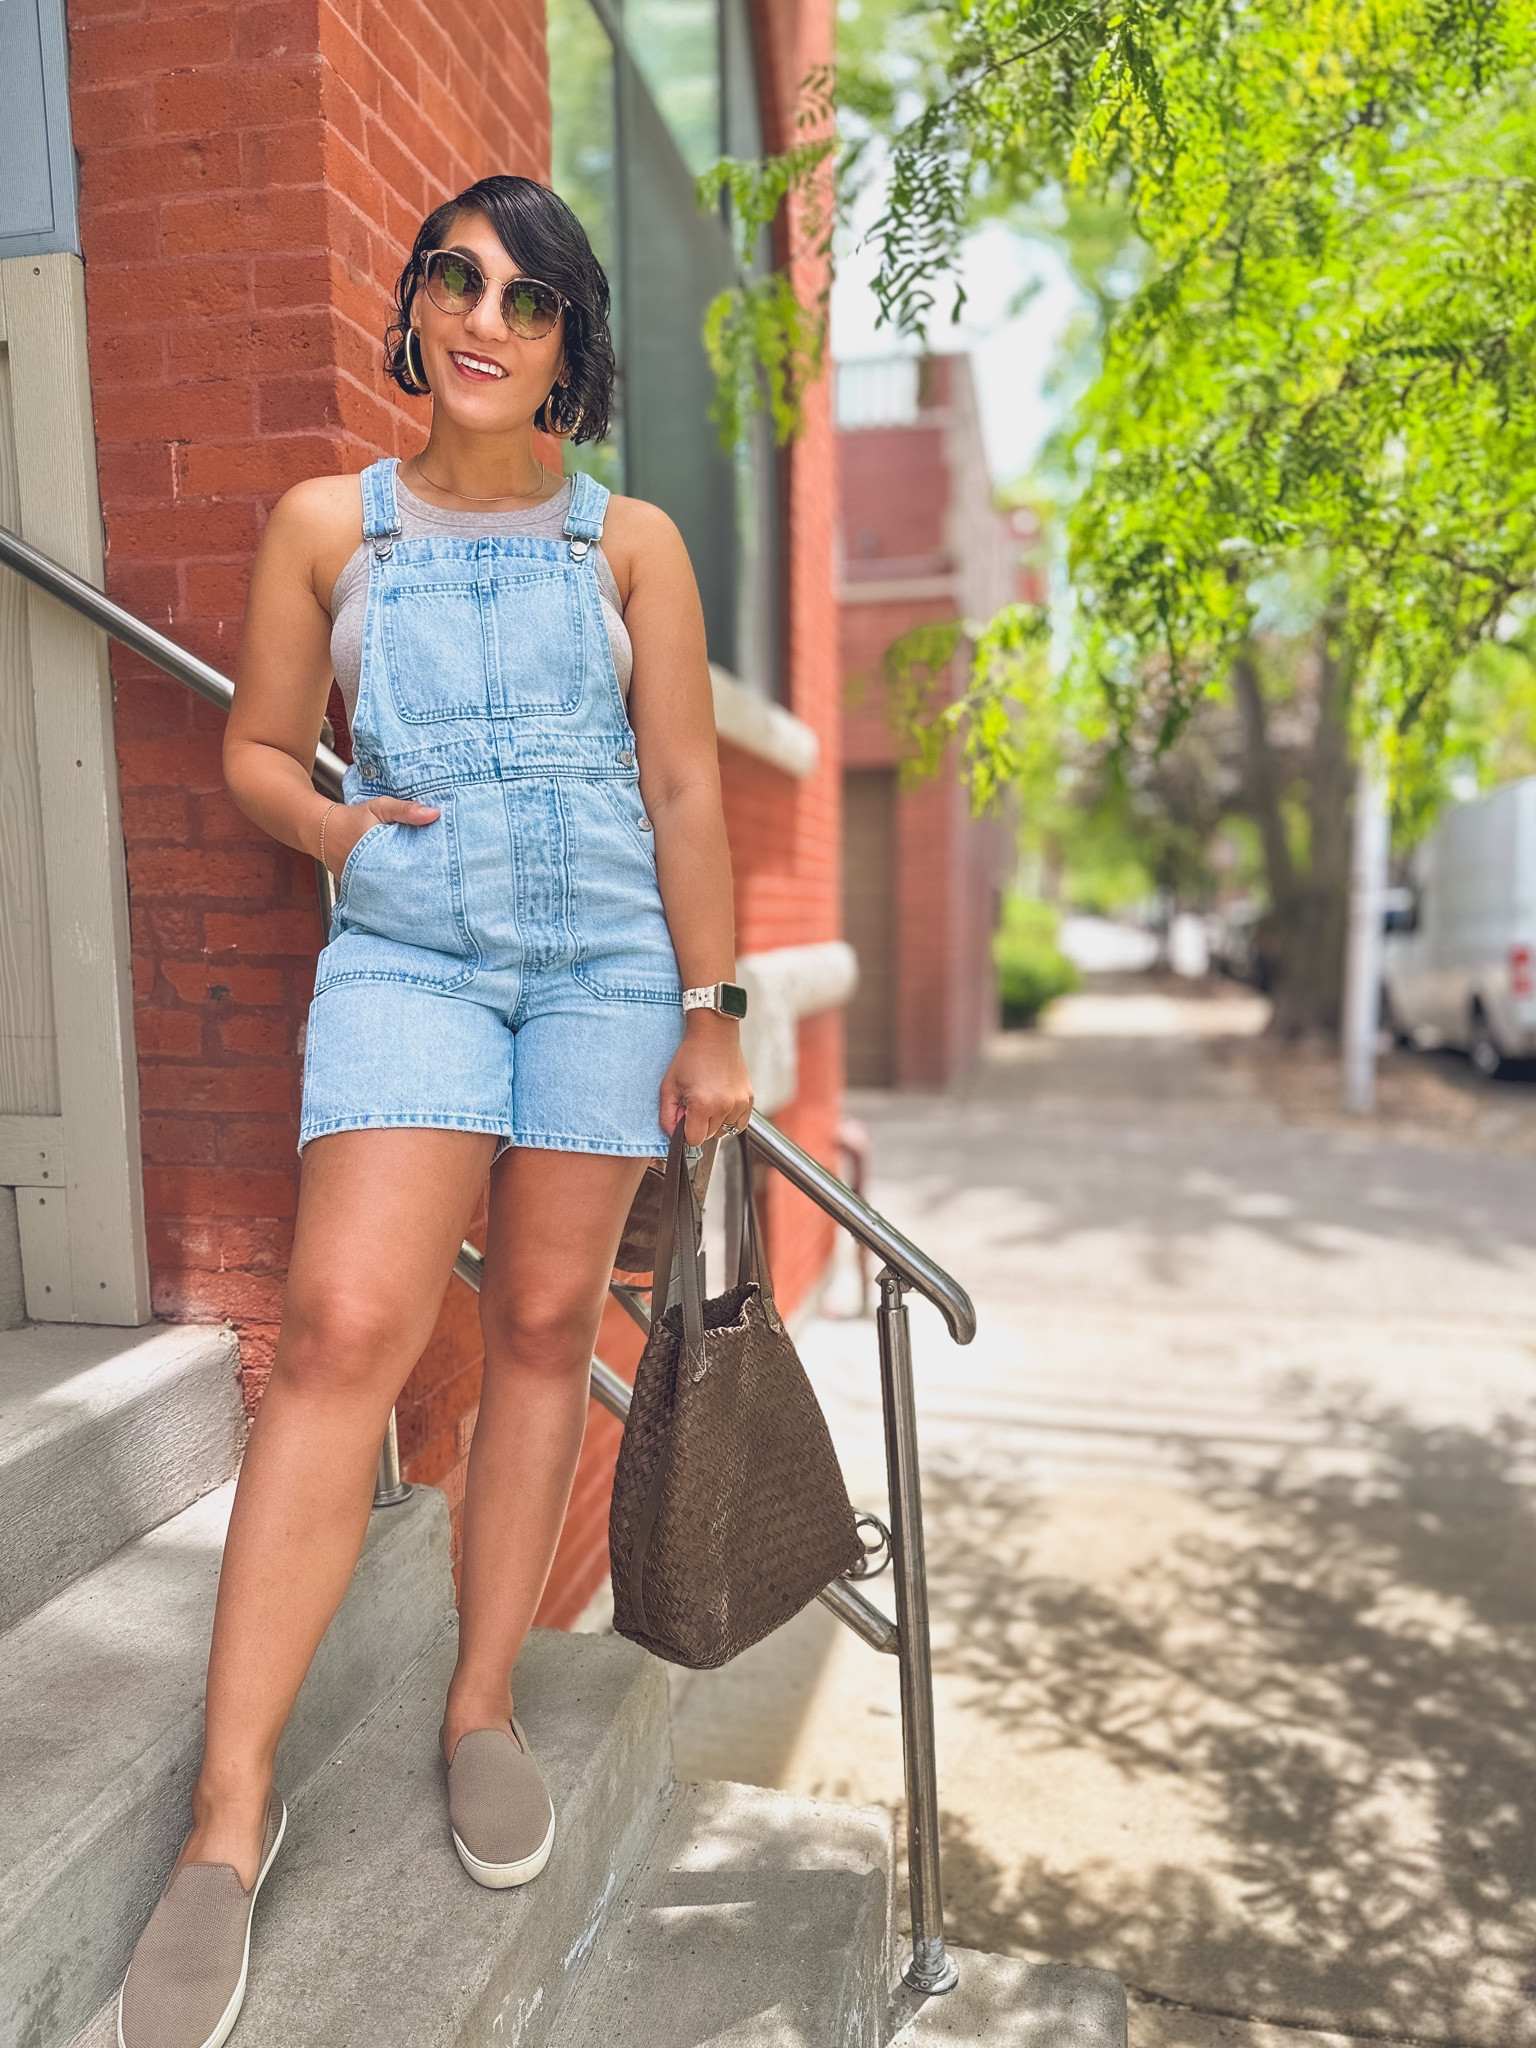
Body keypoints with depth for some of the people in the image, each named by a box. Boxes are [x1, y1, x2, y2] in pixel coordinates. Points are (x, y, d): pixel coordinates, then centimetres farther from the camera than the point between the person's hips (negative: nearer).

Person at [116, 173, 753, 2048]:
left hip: (605, 958, 1)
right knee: (343, 1328, -14)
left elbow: (685, 787, 5)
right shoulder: (326, 526, 10)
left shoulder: (630, 539, 8)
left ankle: (483, 1704, 22)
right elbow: (255, 745, 16)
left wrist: (710, 1017, 2)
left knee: (545, 1327, 3)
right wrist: (330, 828, -6)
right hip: (405, 954, 0)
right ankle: (231, 1808, 1)